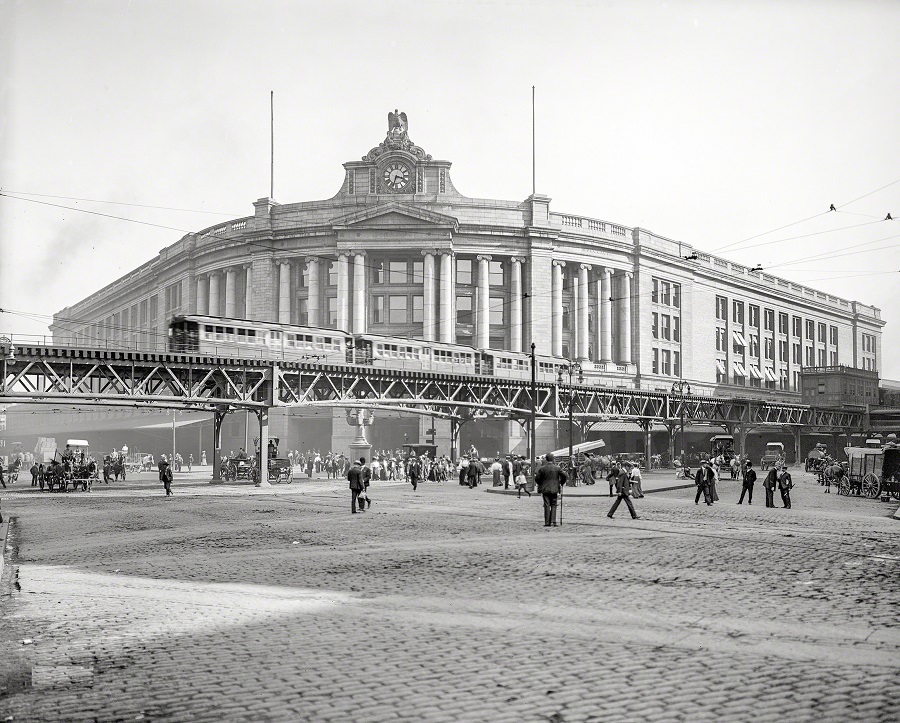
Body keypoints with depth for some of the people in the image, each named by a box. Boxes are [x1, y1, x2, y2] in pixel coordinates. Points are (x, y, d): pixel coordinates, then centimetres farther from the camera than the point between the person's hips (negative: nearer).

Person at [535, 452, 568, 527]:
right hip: (554, 489, 0)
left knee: (547, 506, 4)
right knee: (553, 505, 8)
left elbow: (537, 478, -1)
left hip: (545, 490, 0)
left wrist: (540, 484, 18)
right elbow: (565, 476, -4)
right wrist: (561, 483, 13)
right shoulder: (557, 468, -5)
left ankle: (547, 523, 2)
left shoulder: (542, 468, -5)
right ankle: (553, 522, 0)